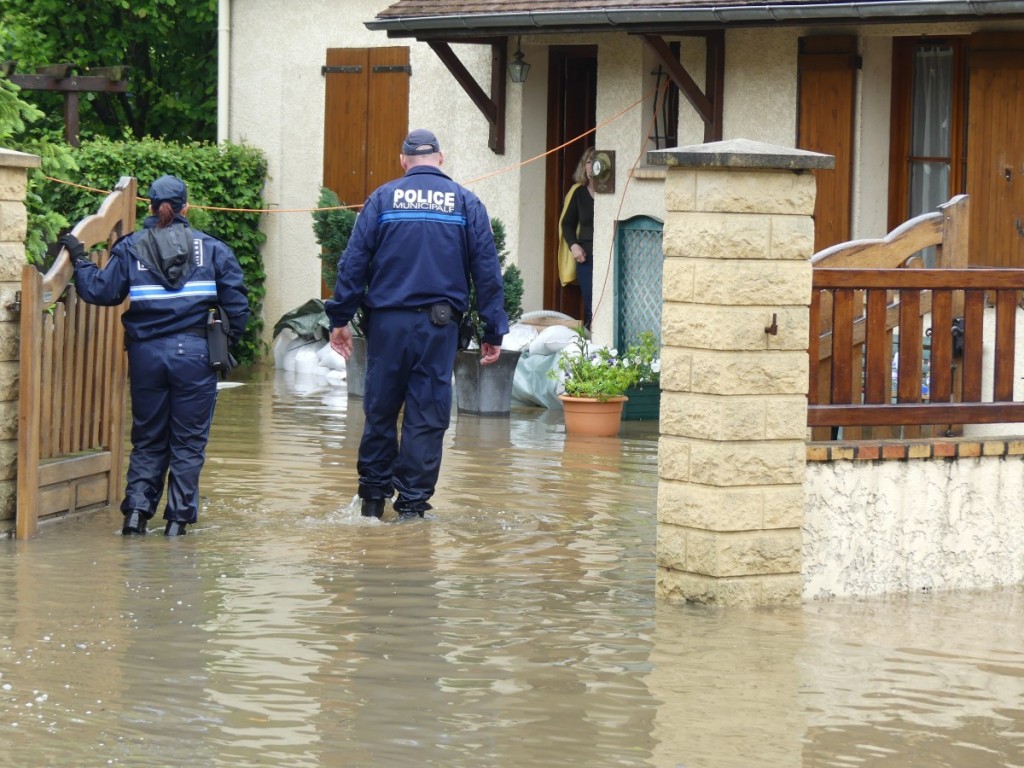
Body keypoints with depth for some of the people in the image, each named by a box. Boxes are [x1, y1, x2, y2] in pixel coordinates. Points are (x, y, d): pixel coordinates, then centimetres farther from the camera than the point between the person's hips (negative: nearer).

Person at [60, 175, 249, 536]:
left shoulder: (130, 249, 2)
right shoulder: (211, 248, 2)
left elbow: (102, 291, 0)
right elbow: (236, 301, 0)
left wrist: (79, 260, 14)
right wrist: (232, 337, 14)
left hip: (147, 354, 1)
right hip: (194, 354, -1)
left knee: (148, 438, 13)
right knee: (188, 440, 5)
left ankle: (136, 510, 0)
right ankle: (178, 518, 2)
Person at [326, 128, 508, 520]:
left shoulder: (383, 198, 4)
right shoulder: (466, 202, 6)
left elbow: (353, 261, 0)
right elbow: (487, 269, 4)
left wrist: (340, 317, 3)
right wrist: (493, 330, 7)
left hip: (387, 322, 0)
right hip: (439, 325, 0)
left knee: (380, 410, 10)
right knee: (427, 415, 3)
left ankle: (373, 496, 16)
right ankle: (412, 503, 3)